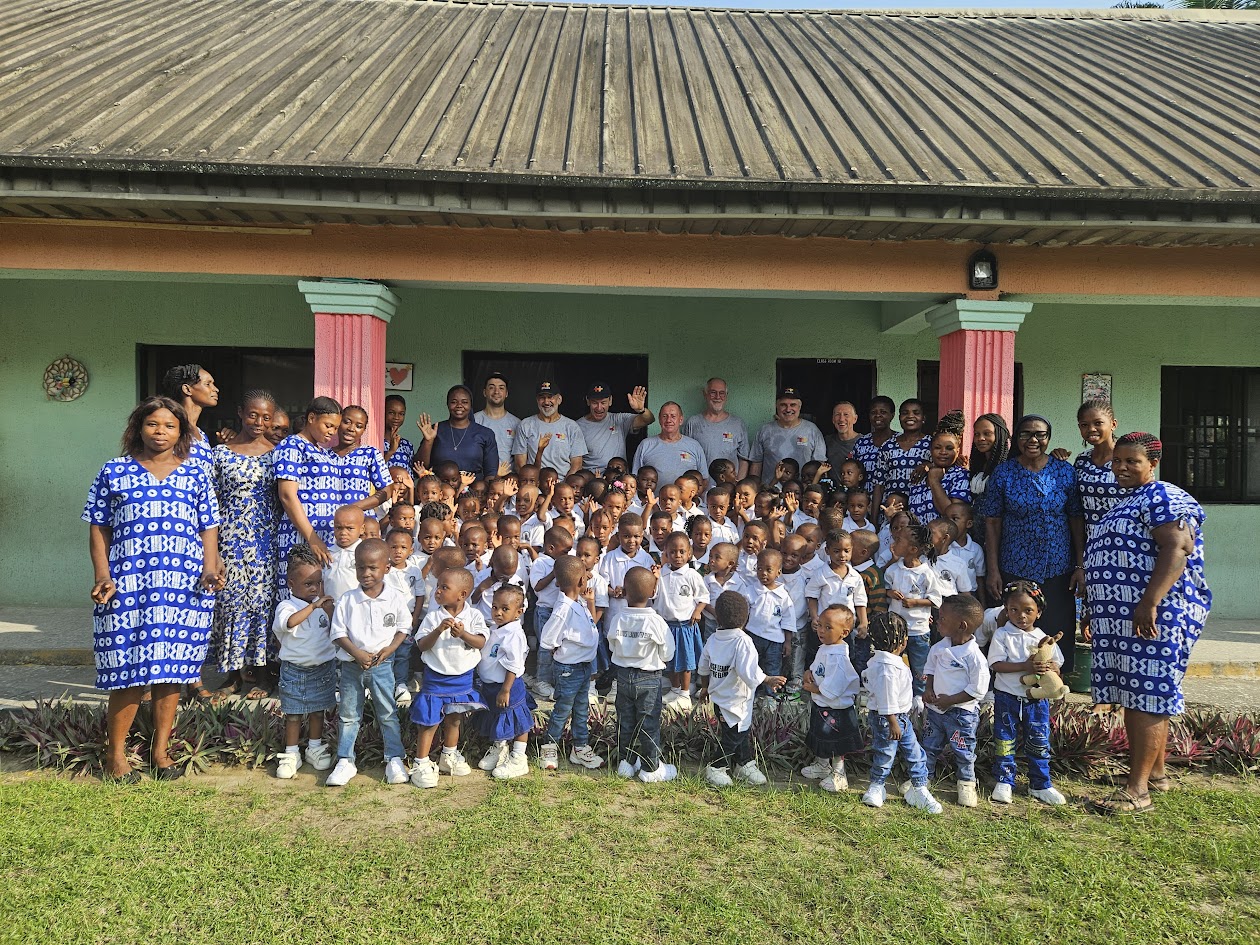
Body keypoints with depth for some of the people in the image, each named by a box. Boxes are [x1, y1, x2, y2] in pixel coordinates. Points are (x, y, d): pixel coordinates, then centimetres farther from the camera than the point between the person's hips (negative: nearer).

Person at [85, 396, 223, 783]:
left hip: (184, 585, 1)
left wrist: (211, 569, -3)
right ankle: (115, 753, 15)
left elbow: (208, 529, 11)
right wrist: (102, 575, -4)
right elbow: (99, 528, 7)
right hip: (127, 584, -1)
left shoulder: (196, 474, 11)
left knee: (171, 667, 5)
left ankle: (161, 750, 18)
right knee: (128, 670, -2)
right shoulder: (113, 472, 8)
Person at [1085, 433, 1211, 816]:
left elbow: (1176, 550, -21)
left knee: (1145, 698, -8)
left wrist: (1149, 603, -29)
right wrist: (1097, 611, 25)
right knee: (1134, 696, 14)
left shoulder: (1164, 498, -8)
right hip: (1120, 617, 10)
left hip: (1153, 615, -10)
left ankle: (1137, 789, -5)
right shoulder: (1126, 503, 23)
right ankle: (1156, 773, 26)